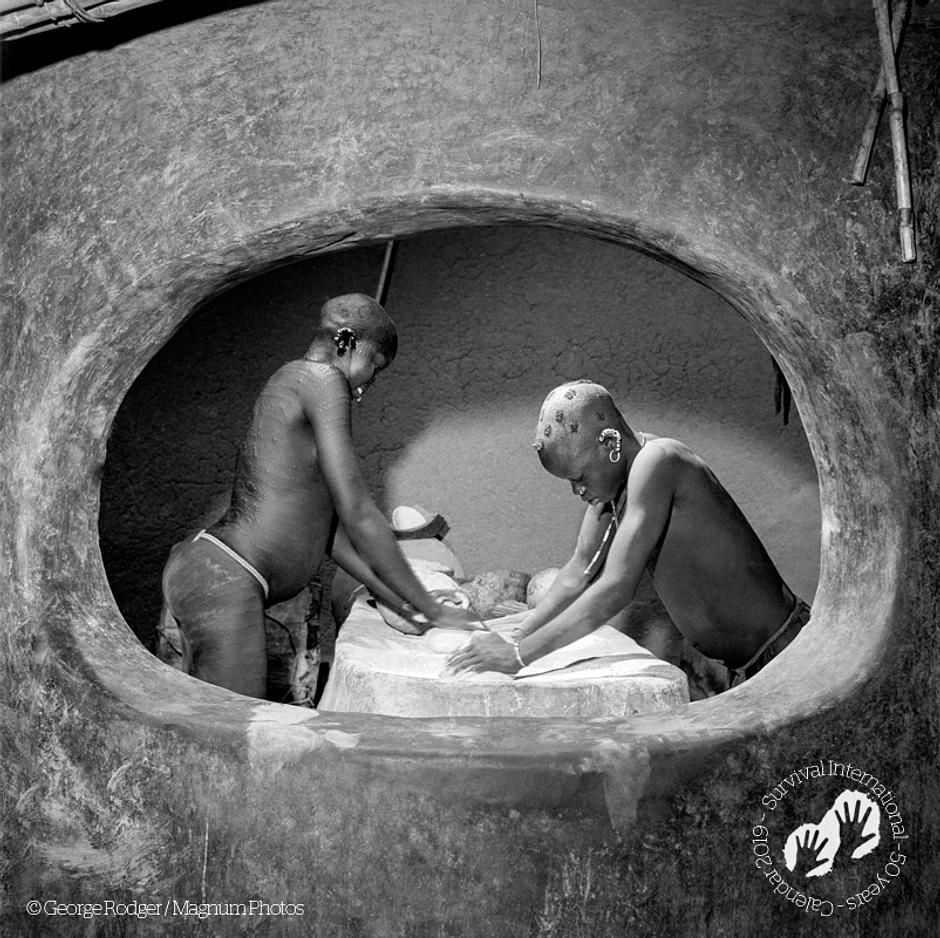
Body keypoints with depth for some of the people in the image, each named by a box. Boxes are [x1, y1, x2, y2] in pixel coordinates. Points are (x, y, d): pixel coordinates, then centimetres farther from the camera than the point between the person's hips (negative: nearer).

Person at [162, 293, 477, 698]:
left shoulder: (288, 384, 24)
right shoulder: (319, 379, -5)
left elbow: (329, 524, 20)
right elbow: (358, 515, -11)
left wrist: (403, 605, 16)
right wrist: (429, 609, -4)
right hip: (225, 581, -10)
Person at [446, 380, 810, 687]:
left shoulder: (656, 461, -26)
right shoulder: (611, 474, 0)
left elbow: (616, 588, -29)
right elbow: (580, 572, 9)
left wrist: (519, 655, -26)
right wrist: (519, 634, -3)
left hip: (782, 654, -8)